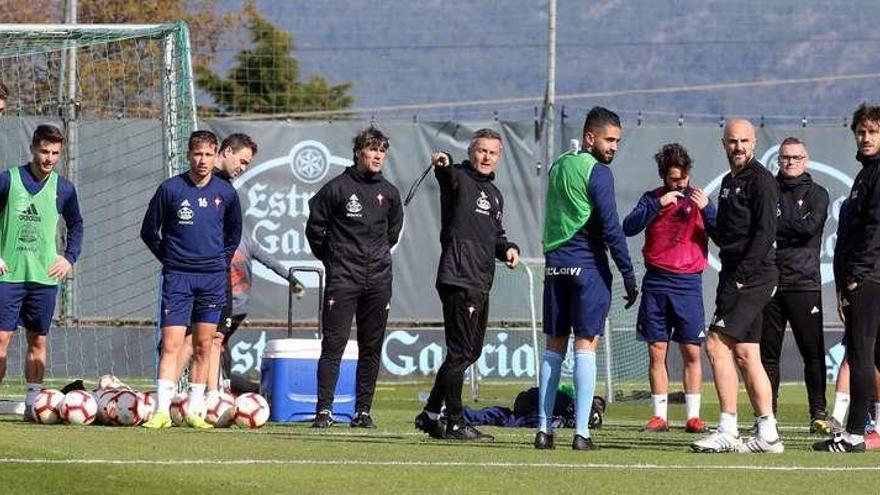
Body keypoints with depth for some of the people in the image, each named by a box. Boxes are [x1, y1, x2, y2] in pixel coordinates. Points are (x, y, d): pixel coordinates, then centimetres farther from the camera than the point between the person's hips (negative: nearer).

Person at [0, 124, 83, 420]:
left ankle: (32, 404, 11)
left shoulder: (63, 189, 6)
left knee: (38, 341, 6)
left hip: (45, 276, 3)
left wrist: (69, 257, 7)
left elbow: (76, 225, 20)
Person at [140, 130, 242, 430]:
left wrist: (222, 261, 12)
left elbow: (234, 233, 20)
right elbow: (149, 231, 6)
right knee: (171, 345, -10)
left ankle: (195, 411, 13)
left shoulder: (226, 193, 4)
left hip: (213, 278, 3)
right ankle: (162, 411, -13)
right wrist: (169, 259, 4)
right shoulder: (170, 189, -4)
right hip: (177, 278, -3)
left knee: (203, 347, 6)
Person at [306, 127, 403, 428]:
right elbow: (315, 227, 4)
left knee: (372, 348, 5)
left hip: (378, 278, 4)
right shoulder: (337, 188, -4)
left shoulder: (389, 194, 9)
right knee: (334, 344, -8)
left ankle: (363, 411, 9)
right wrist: (331, 259, 7)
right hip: (342, 278, -4)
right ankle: (324, 410, -9)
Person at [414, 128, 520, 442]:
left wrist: (508, 249, 9)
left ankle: (432, 414, 24)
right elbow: (447, 175, -27)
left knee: (471, 351, 14)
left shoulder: (495, 194, 22)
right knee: (461, 351, -8)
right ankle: (454, 422, -2)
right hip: (458, 279, -9)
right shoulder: (458, 179, -3)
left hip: (482, 284, 9)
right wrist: (443, 165, -51)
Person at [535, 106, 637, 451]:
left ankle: (543, 429, 8)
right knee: (586, 345, -6)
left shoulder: (558, 167, 15)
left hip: (555, 264, 7)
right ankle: (581, 433, -11)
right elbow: (610, 228, -13)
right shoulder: (597, 172, -9)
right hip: (588, 266, -7)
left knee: (555, 346, 11)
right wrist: (628, 274, -10)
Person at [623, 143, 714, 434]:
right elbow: (629, 228, -6)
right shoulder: (652, 199, 8)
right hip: (656, 283, 1)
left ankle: (693, 416, 1)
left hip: (688, 283, -1)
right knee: (656, 350, 1)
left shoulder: (699, 199, 6)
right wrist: (658, 205, -16)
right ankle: (659, 415, 6)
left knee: (692, 352, -2)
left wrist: (707, 209, -16)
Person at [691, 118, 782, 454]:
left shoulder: (760, 180, -8)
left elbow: (765, 232, -15)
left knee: (717, 344, -15)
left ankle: (728, 432, -15)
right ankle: (767, 435, 9)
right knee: (745, 354, 8)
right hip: (736, 278, 9)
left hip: (754, 276, -9)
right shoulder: (729, 181, 20)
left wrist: (741, 275, -18)